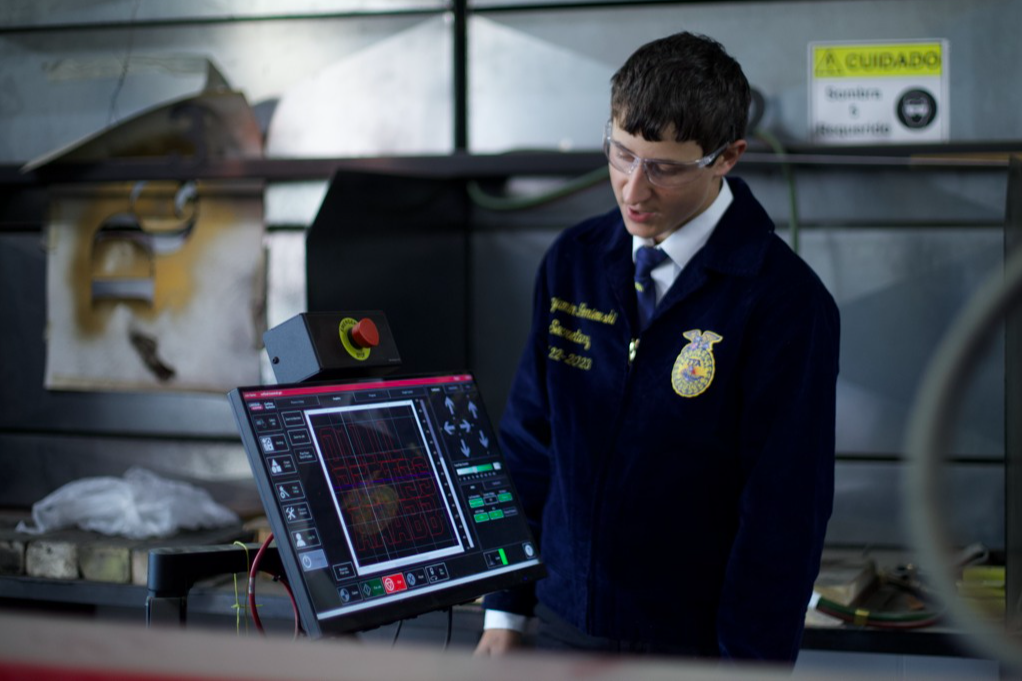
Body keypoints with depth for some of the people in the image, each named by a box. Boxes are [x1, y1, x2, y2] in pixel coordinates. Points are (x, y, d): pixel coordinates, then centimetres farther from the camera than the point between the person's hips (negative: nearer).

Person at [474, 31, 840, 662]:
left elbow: (784, 514, -14)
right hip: (560, 622, 4)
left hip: (694, 645, -4)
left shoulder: (785, 303, -14)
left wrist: (748, 664, -15)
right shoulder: (573, 261, 2)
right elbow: (528, 441, 7)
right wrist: (505, 615, 5)